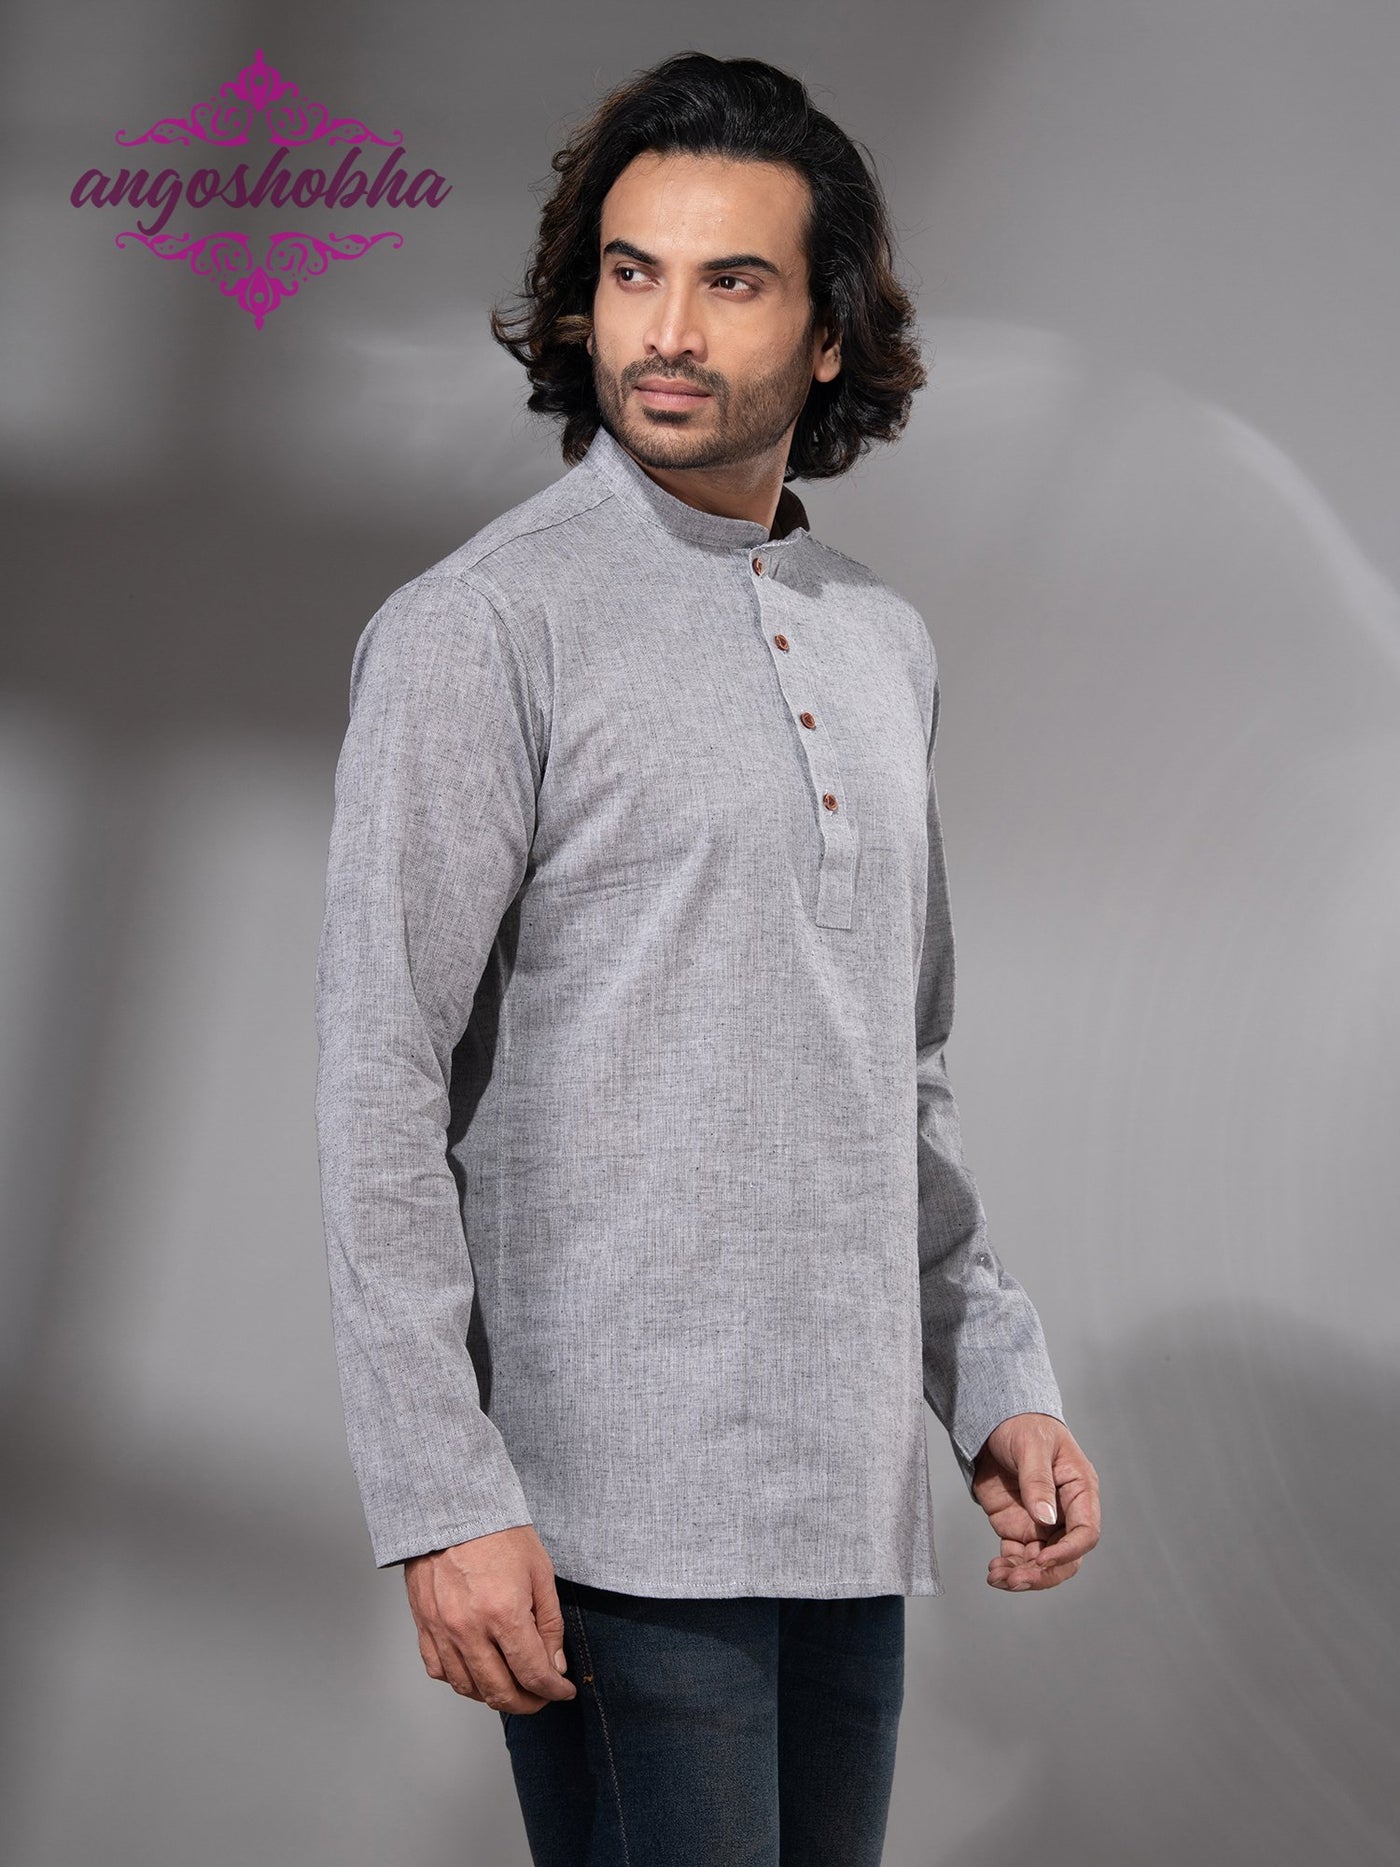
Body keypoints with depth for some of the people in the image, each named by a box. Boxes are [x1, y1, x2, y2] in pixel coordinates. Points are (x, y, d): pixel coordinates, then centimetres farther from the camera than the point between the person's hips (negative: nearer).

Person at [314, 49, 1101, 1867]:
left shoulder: (884, 644, 13)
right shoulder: (482, 626, -8)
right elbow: (380, 1087, -12)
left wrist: (1002, 1382, 13)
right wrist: (444, 1501, -17)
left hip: (846, 1502, 7)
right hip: (613, 1509, -7)